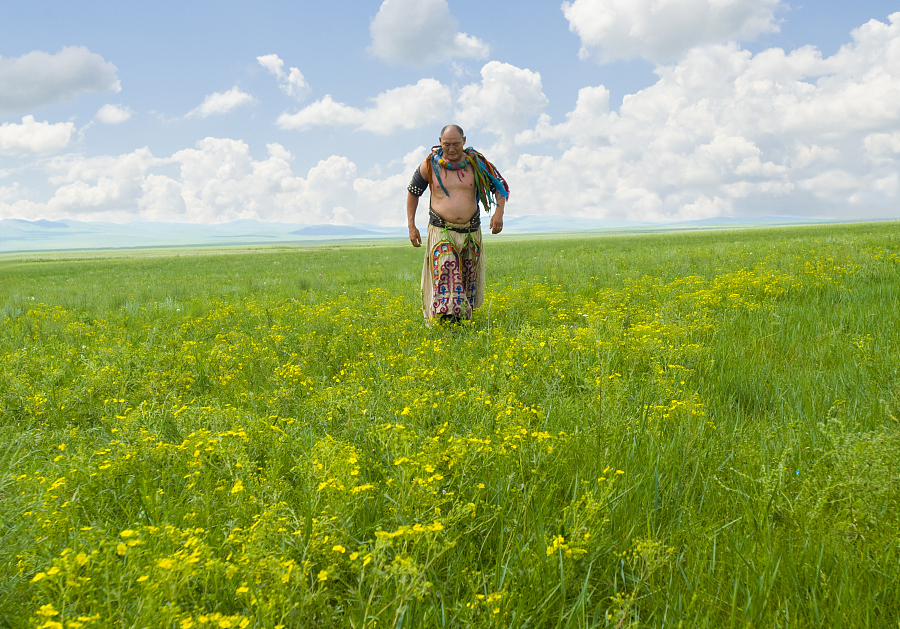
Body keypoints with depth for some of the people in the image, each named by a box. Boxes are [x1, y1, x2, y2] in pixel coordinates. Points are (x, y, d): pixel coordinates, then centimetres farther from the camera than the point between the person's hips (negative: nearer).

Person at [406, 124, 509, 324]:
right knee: (445, 276, -18)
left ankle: (463, 317, 29)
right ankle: (447, 320, -21)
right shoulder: (430, 165, -4)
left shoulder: (477, 164, -4)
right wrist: (411, 226, 3)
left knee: (468, 278, 10)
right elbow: (413, 192, 9)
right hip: (441, 232, -2)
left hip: (470, 233, 2)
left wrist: (499, 212, -13)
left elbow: (501, 187, 5)